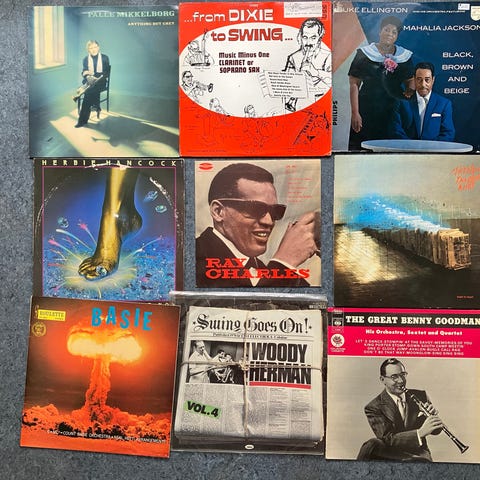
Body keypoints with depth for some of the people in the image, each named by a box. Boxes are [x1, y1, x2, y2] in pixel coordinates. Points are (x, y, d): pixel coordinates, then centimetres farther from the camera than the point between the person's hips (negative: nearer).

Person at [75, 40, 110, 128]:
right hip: (89, 80, 2)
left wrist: (98, 78, -17)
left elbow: (107, 72, 1)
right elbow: (84, 72, 6)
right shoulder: (86, 59, 10)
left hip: (100, 81, -2)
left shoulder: (104, 58, 5)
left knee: (88, 92, -33)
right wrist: (88, 77, -19)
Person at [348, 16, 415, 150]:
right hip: (367, 112, -2)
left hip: (393, 112, 3)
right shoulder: (364, 54, 1)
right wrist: (355, 113, -10)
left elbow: (410, 80, 20)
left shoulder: (405, 56, 10)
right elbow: (354, 84, -2)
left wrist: (410, 90, -5)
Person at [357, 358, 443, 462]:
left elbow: (435, 430, 7)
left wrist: (433, 416, -17)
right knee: (371, 445, -36)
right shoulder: (374, 407, -8)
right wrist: (420, 432, -32)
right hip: (390, 456, -2)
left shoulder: (420, 396, 6)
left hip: (418, 456, 3)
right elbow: (388, 439, -19)